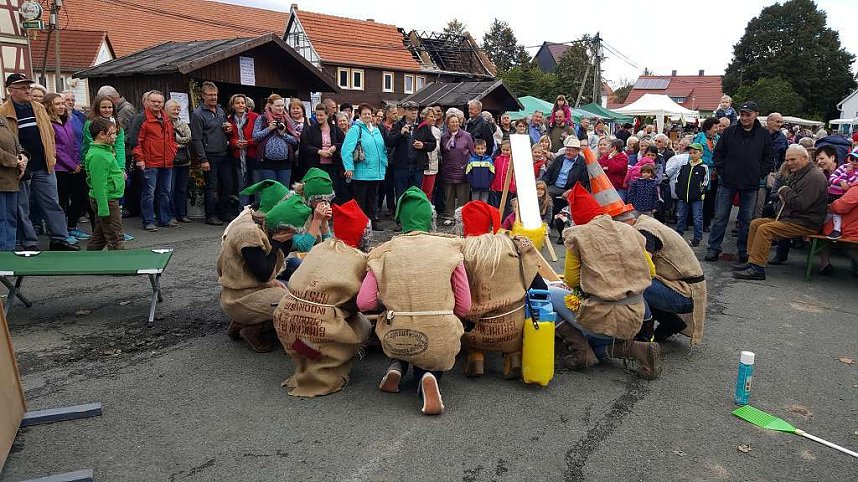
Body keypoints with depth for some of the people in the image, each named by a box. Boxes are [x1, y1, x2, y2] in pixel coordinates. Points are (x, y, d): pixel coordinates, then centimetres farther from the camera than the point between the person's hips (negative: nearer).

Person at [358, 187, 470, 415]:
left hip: (396, 342, 2)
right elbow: (464, 307, 1)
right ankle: (426, 377, 0)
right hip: (440, 341, -1)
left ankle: (398, 367, 11)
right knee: (432, 361, 34)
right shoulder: (450, 247, 1)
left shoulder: (384, 252, 1)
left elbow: (364, 303, -2)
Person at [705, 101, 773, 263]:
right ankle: (714, 248, 9)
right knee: (720, 217, 2)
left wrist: (759, 173, -1)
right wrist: (722, 171, -2)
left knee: (747, 220, 8)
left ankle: (744, 251, 18)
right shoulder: (730, 132, 2)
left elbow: (768, 158, 9)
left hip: (751, 184, 1)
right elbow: (718, 153, 7)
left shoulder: (764, 134, 3)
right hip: (728, 182, 0)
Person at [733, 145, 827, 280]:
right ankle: (752, 261, 4)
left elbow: (801, 204, -25)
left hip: (806, 223, -11)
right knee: (755, 223, 5)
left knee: (765, 229, -25)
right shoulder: (796, 174, 17)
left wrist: (785, 191, -9)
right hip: (789, 217, 11)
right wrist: (781, 195, 3)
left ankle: (757, 268, -23)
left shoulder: (814, 177, -16)